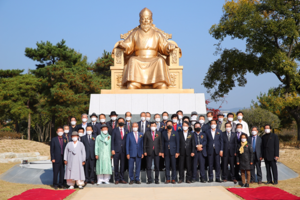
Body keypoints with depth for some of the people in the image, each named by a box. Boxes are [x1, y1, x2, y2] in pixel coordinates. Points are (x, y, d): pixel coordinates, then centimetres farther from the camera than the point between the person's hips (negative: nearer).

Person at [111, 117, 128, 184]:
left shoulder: (126, 131, 11)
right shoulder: (115, 130, 5)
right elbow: (112, 140, 2)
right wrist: (112, 149, -7)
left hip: (124, 150, 2)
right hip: (116, 150, -2)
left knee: (123, 165, 5)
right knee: (116, 165, 0)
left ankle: (122, 179, 11)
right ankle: (117, 179, 6)